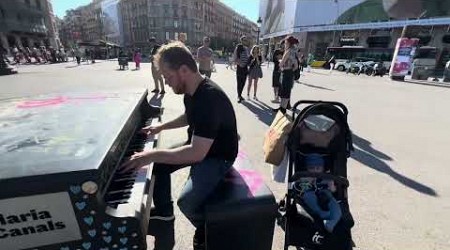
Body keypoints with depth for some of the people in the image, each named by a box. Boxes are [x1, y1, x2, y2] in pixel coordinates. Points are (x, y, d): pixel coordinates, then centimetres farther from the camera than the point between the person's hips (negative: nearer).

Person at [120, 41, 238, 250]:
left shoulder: (210, 98, -33)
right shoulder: (191, 91, -2)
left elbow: (196, 154, -37)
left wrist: (151, 155, -32)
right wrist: (161, 127, 12)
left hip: (217, 156, -9)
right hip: (197, 146, 9)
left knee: (187, 202, -24)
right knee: (159, 165, 9)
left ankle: (205, 228, 13)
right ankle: (164, 210, 33)